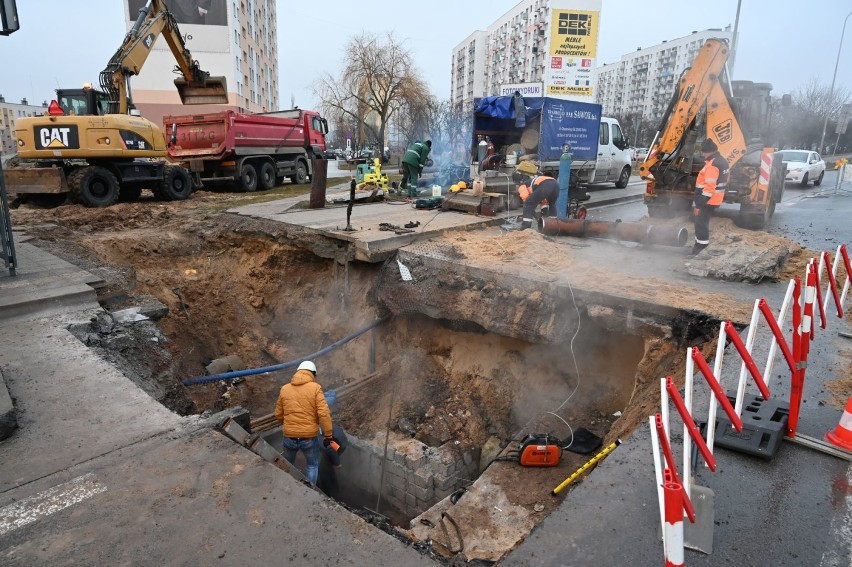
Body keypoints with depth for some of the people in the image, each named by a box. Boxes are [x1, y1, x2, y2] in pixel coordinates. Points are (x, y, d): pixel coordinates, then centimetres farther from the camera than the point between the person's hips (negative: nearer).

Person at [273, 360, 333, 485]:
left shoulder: (284, 389, 3)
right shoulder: (315, 388, -9)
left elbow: (278, 414, 11)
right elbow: (324, 413, -17)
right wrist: (328, 435, -9)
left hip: (289, 436, 3)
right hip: (309, 437, -3)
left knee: (288, 464, 28)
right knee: (312, 465, 21)